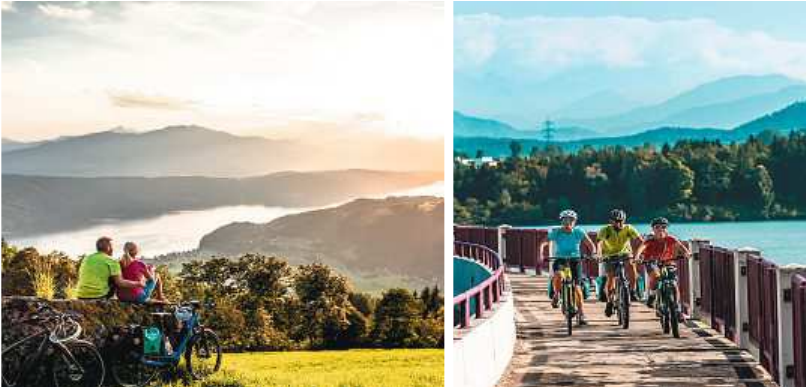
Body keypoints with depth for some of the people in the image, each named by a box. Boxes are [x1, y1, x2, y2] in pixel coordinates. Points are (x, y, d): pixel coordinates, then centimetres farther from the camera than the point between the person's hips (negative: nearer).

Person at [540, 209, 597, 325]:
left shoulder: (579, 232, -10)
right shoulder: (555, 232, -11)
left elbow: (590, 244, -7)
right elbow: (543, 244, -13)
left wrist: (593, 253, -27)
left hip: (575, 260, 0)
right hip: (560, 259, 0)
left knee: (576, 287, -10)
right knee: (558, 275, -34)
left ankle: (581, 313, 4)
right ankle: (556, 295, -5)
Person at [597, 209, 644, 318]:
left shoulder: (628, 229, -17)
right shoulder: (605, 230, -20)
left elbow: (640, 240, -26)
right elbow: (599, 243, -33)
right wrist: (598, 255, -52)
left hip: (625, 253, 0)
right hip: (610, 256, 0)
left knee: (631, 264, -31)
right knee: (611, 277, -14)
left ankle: (632, 291, -18)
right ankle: (609, 302, 7)